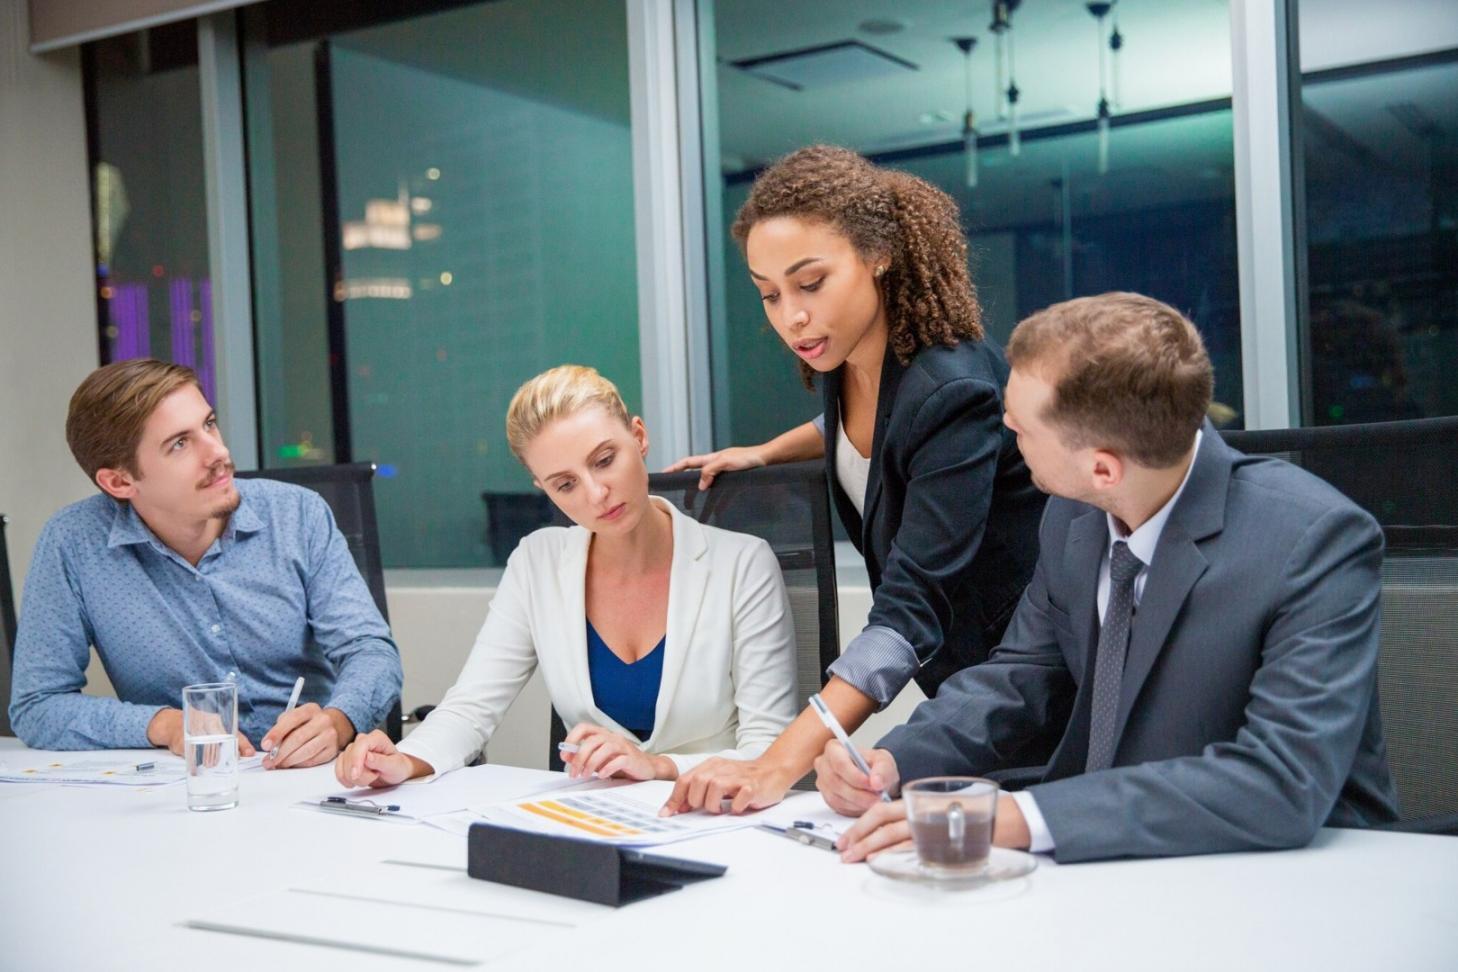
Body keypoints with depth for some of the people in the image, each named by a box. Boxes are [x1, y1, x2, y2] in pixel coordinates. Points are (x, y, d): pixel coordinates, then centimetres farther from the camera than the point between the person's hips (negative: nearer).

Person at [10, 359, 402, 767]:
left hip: (312, 775, 0)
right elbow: (35, 705, -3)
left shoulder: (299, 514, -3)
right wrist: (164, 725, -18)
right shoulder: (72, 545, -7)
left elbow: (369, 649, -7)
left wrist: (337, 723, -28)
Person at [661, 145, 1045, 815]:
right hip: (950, 678, 7)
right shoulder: (846, 352, -6)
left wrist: (779, 766, -44)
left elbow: (911, 611, -37)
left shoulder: (952, 392, -30)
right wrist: (764, 454, 15)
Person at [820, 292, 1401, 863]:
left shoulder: (1317, 541, -21)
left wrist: (1025, 817, -35)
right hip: (1115, 859, 5)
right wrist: (895, 759, -10)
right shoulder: (1074, 515, -3)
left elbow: (1285, 784, -29)